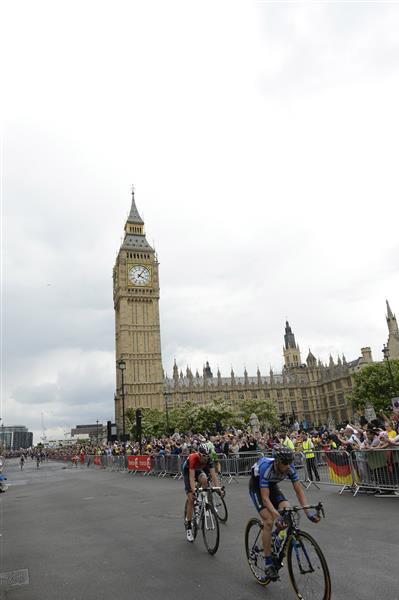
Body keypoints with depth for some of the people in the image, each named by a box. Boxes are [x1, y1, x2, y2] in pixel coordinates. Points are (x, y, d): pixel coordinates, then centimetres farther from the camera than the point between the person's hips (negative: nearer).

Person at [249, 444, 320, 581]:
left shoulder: (289, 468, -25)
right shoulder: (266, 467, -39)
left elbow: (299, 491, -19)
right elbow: (265, 498, -38)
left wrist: (308, 512, -30)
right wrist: (276, 516, -49)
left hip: (272, 485, 5)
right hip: (256, 486, -5)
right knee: (269, 521, -20)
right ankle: (268, 564, -8)